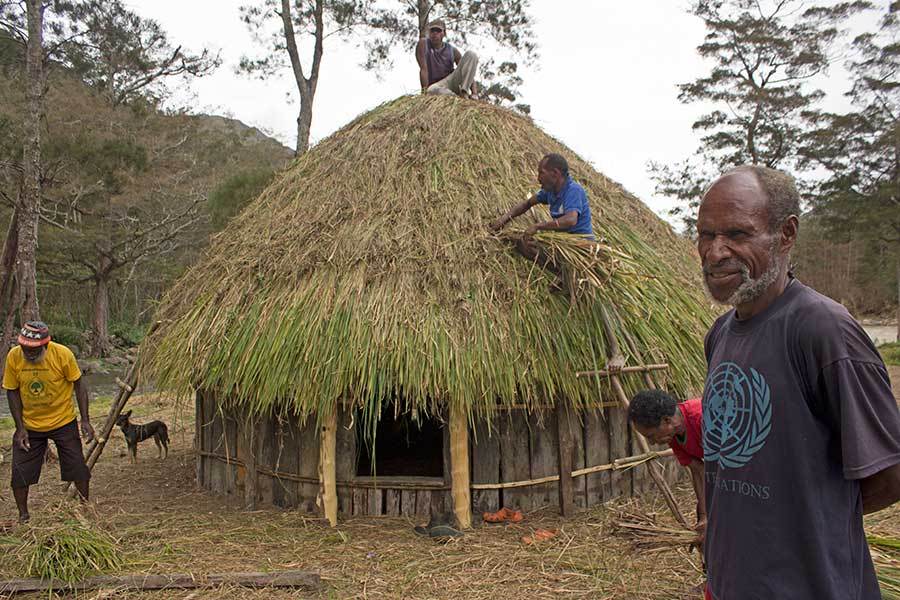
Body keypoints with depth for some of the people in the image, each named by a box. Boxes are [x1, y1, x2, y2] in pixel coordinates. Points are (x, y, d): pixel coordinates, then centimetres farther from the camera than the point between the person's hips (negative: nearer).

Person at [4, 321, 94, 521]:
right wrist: (20, 428, -9)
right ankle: (23, 516, 22)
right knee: (20, 473, 1)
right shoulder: (14, 356, -16)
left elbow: (78, 385, -10)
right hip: (29, 425, 2)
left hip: (63, 422, -1)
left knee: (78, 469, 5)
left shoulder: (62, 354, -22)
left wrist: (85, 420, -13)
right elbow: (12, 392, -5)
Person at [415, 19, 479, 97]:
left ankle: (464, 93, -28)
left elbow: (468, 73, -6)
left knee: (471, 55, -13)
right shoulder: (423, 43, -3)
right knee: (431, 90, -42)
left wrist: (474, 93, -22)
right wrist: (425, 90, -23)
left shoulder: (452, 51, 1)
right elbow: (423, 69, -13)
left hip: (451, 82, 3)